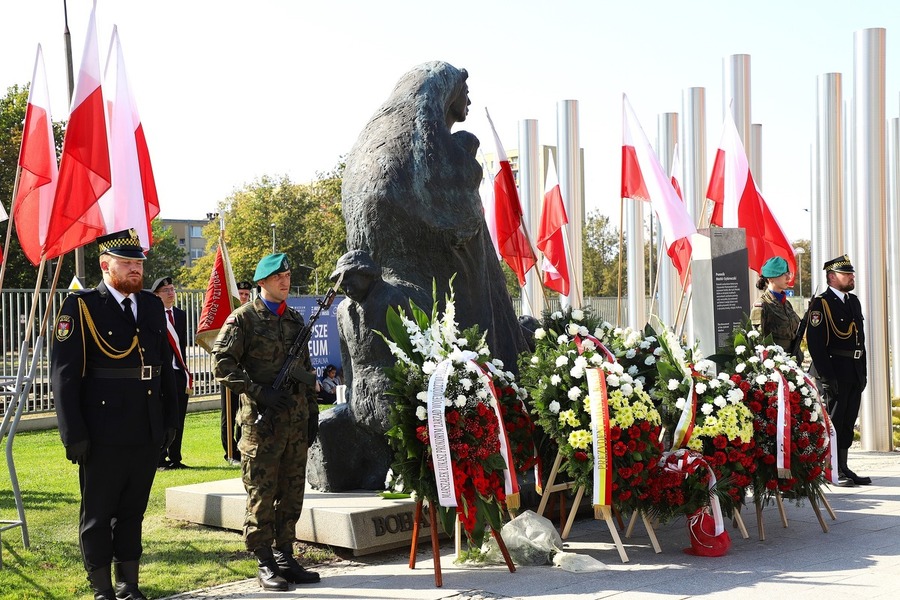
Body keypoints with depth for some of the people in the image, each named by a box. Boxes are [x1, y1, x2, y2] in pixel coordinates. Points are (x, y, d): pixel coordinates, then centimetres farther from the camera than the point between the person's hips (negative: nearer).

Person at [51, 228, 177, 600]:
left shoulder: (152, 306, 12)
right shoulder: (80, 307, -6)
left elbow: (165, 368, 17)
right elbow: (64, 375, -9)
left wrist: (169, 420, 13)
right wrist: (74, 434, -12)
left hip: (148, 434, 5)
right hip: (103, 438, -5)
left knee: (132, 512, 14)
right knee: (98, 515, 6)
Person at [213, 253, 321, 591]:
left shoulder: (296, 319, 16)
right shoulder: (243, 318, -3)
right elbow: (223, 363, -10)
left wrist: (312, 410, 14)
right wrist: (259, 392, -16)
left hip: (297, 421, 6)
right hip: (262, 421, -6)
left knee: (292, 494, 9)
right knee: (262, 494, -1)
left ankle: (285, 557, 18)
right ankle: (265, 564, 6)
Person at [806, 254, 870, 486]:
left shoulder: (854, 301, 17)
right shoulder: (821, 304, -9)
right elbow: (815, 343, -15)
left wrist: (863, 372, 15)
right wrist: (827, 377, -19)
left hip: (854, 374, 8)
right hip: (834, 373, -8)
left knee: (848, 422, 11)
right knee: (833, 421, -3)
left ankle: (843, 468, 19)